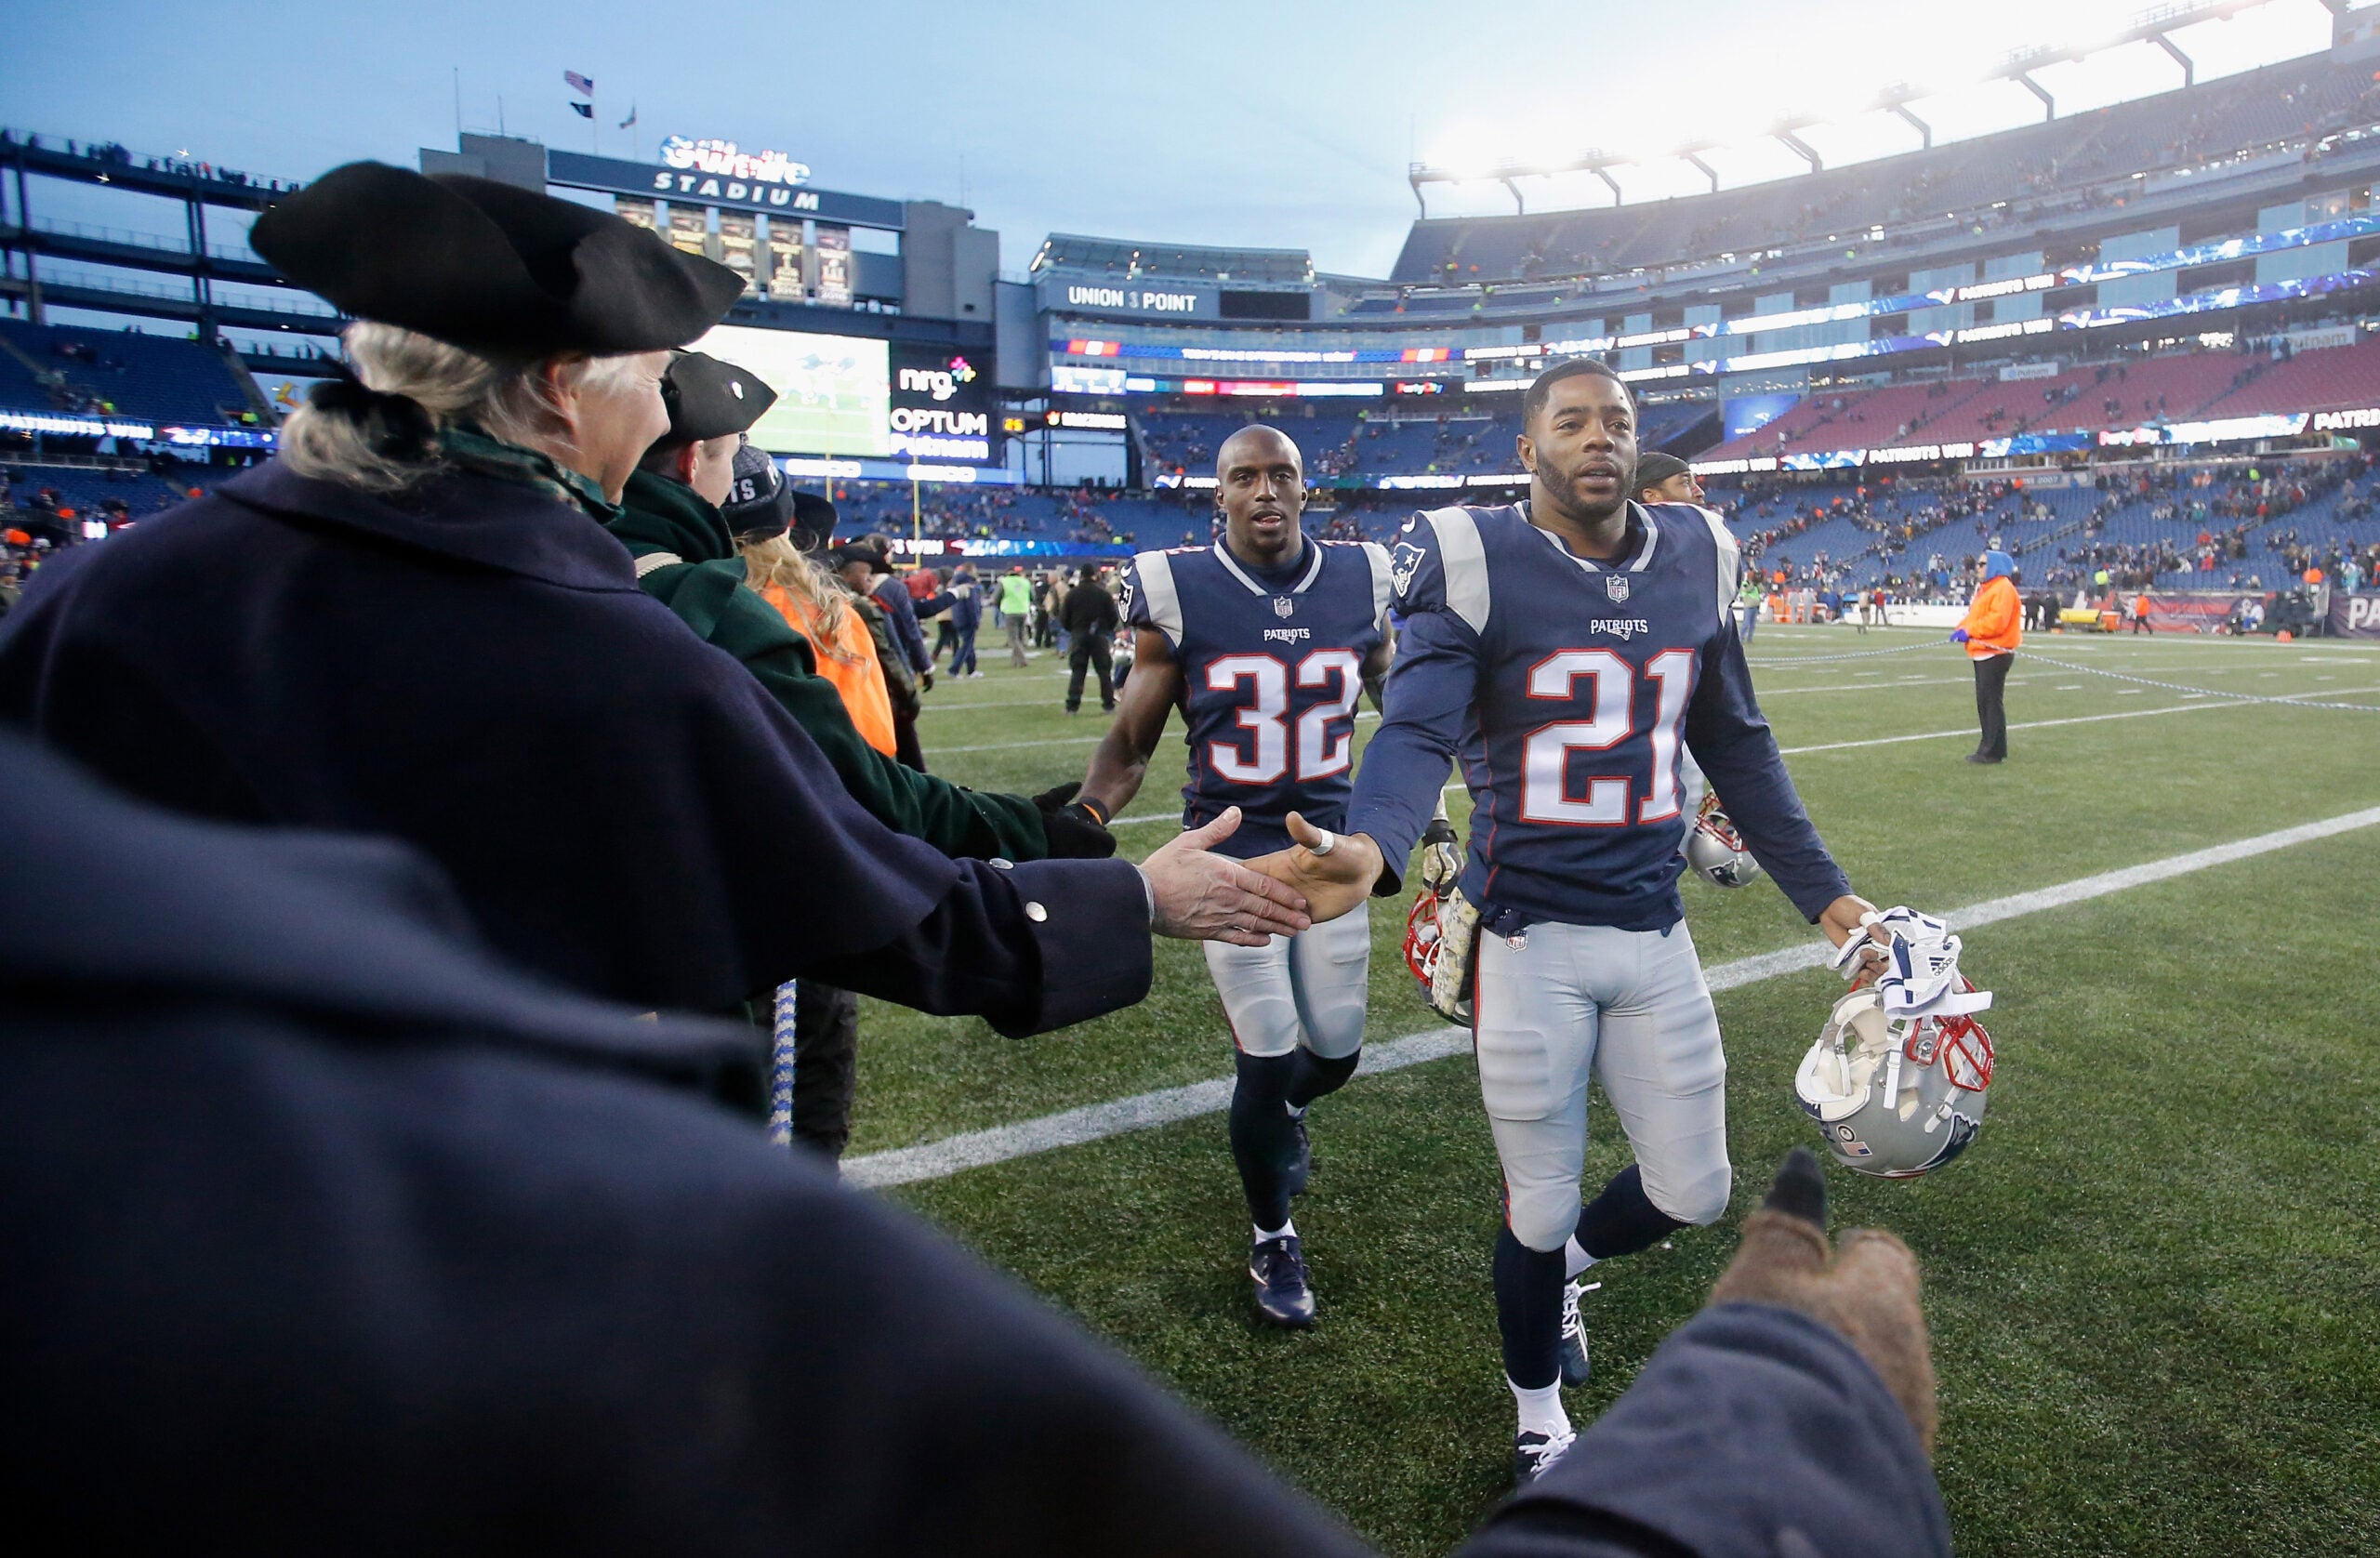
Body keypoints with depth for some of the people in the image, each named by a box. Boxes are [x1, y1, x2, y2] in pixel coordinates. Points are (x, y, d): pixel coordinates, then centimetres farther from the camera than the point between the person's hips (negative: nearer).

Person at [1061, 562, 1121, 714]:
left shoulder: (1072, 594, -1)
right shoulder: (1103, 594, -2)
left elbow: (1064, 618, 1)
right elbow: (1113, 617, -1)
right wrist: (1107, 629, 17)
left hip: (1078, 635, 1)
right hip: (1099, 636, -1)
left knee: (1077, 671, 4)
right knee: (1104, 671, 5)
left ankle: (1072, 705, -1)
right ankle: (1109, 704, 4)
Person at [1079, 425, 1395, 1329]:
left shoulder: (1361, 582, 0)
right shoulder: (1179, 593, -9)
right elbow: (1129, 749, -3)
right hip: (1233, 854, -3)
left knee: (1336, 1052, 11)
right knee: (1265, 1058, 1)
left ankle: (1283, 1108, 51)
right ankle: (1272, 1241, 29)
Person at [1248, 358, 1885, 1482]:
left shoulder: (1694, 558, 6)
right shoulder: (1475, 564, -11)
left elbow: (1737, 747, 14)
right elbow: (1418, 732, -24)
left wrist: (1824, 893, 13)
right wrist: (1371, 846, -45)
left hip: (1655, 932, 5)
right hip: (1528, 937, -5)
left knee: (1692, 1192, 13)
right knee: (1539, 1210, 10)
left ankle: (1562, 1265, 48)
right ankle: (1538, 1413, 40)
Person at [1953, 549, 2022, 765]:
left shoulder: (2003, 589, -13)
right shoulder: (1984, 588, 18)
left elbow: (1997, 620, -23)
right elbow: (1974, 615, 19)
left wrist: (1970, 631, -20)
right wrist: (1961, 628, 1)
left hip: (1995, 654, -10)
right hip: (1983, 653, 10)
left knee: (1992, 701, -8)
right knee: (1983, 701, 13)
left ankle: (1993, 751, -5)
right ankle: (1989, 747, 21)